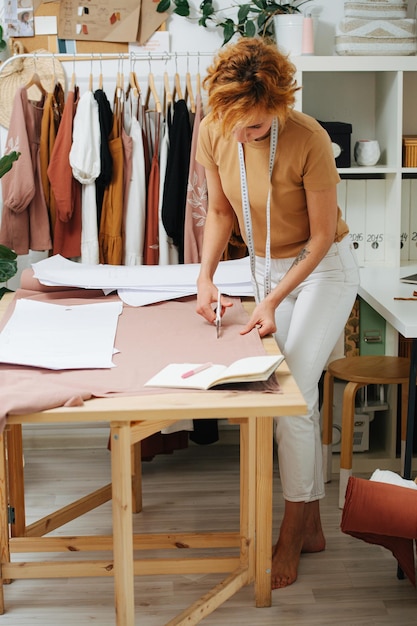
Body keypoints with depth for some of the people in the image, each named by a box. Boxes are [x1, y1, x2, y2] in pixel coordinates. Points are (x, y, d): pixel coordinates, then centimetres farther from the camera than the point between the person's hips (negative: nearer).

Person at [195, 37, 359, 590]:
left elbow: (322, 238, -20)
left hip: (324, 268, -5)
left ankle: (292, 535, 5)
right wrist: (206, 277, -12)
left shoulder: (308, 140, -29)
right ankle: (312, 525, 22)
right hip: (267, 265, 5)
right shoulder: (213, 133, -14)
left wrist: (274, 301, -24)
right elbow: (221, 210, 1)